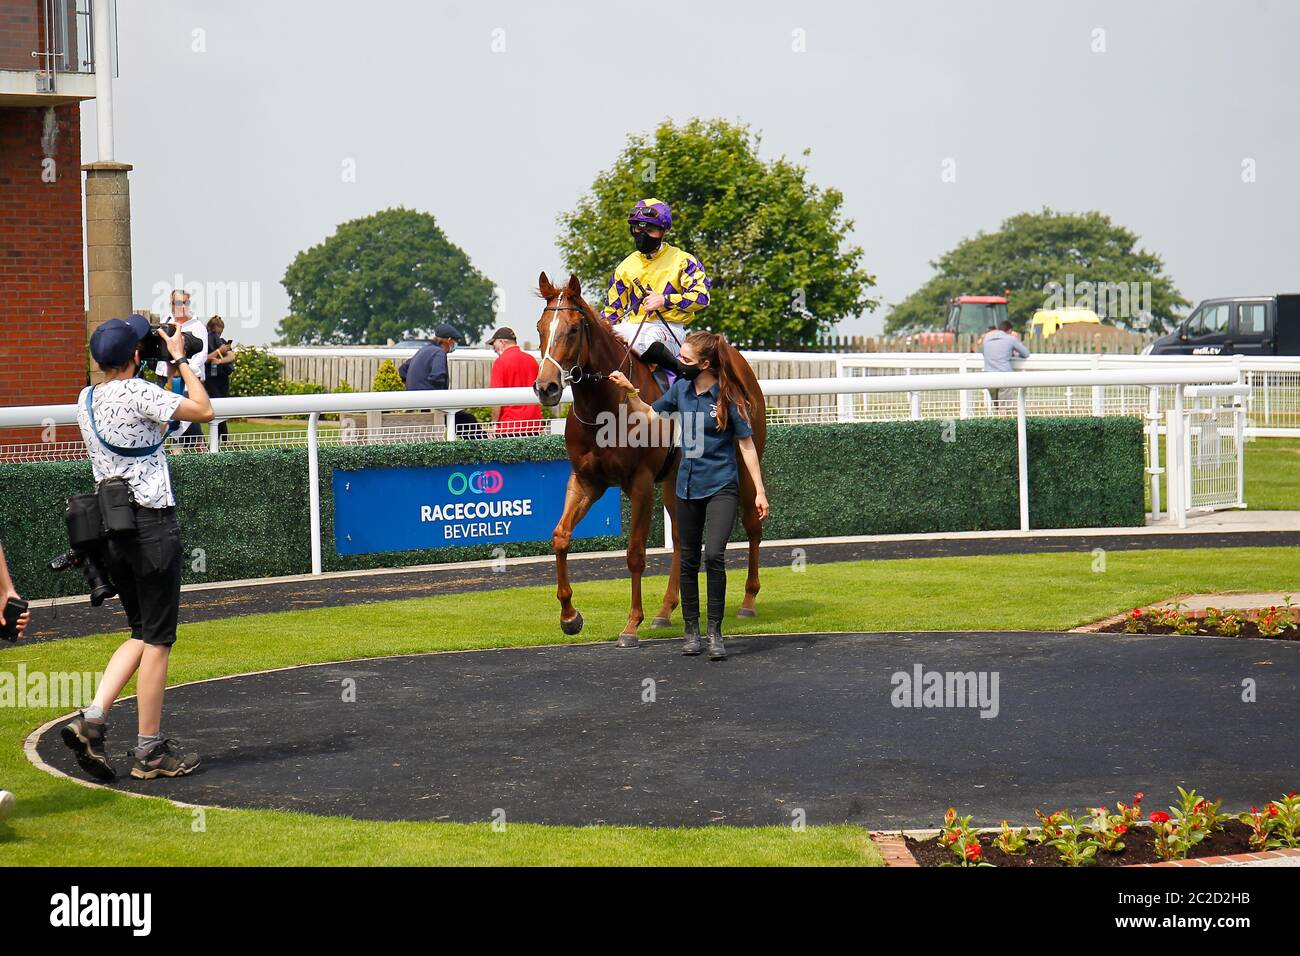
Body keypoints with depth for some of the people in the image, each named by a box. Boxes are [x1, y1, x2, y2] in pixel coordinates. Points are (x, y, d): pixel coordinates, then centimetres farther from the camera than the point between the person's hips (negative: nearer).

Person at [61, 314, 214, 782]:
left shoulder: (86, 401, 10)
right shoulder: (137, 392, -14)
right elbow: (203, 409, -9)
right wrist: (180, 359, 1)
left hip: (110, 528, 8)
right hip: (152, 524, -8)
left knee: (142, 634, 17)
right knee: (157, 639, 1)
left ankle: (92, 718, 1)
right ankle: (150, 751, 5)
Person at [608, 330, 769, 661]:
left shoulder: (728, 396, -11)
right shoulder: (681, 388, 4)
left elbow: (747, 445, -7)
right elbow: (649, 414, 22)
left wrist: (760, 491, -9)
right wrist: (629, 390, 6)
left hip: (721, 487, -6)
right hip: (688, 487, 6)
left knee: (714, 555, -19)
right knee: (689, 561, 10)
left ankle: (715, 632, -10)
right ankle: (691, 631, 22)